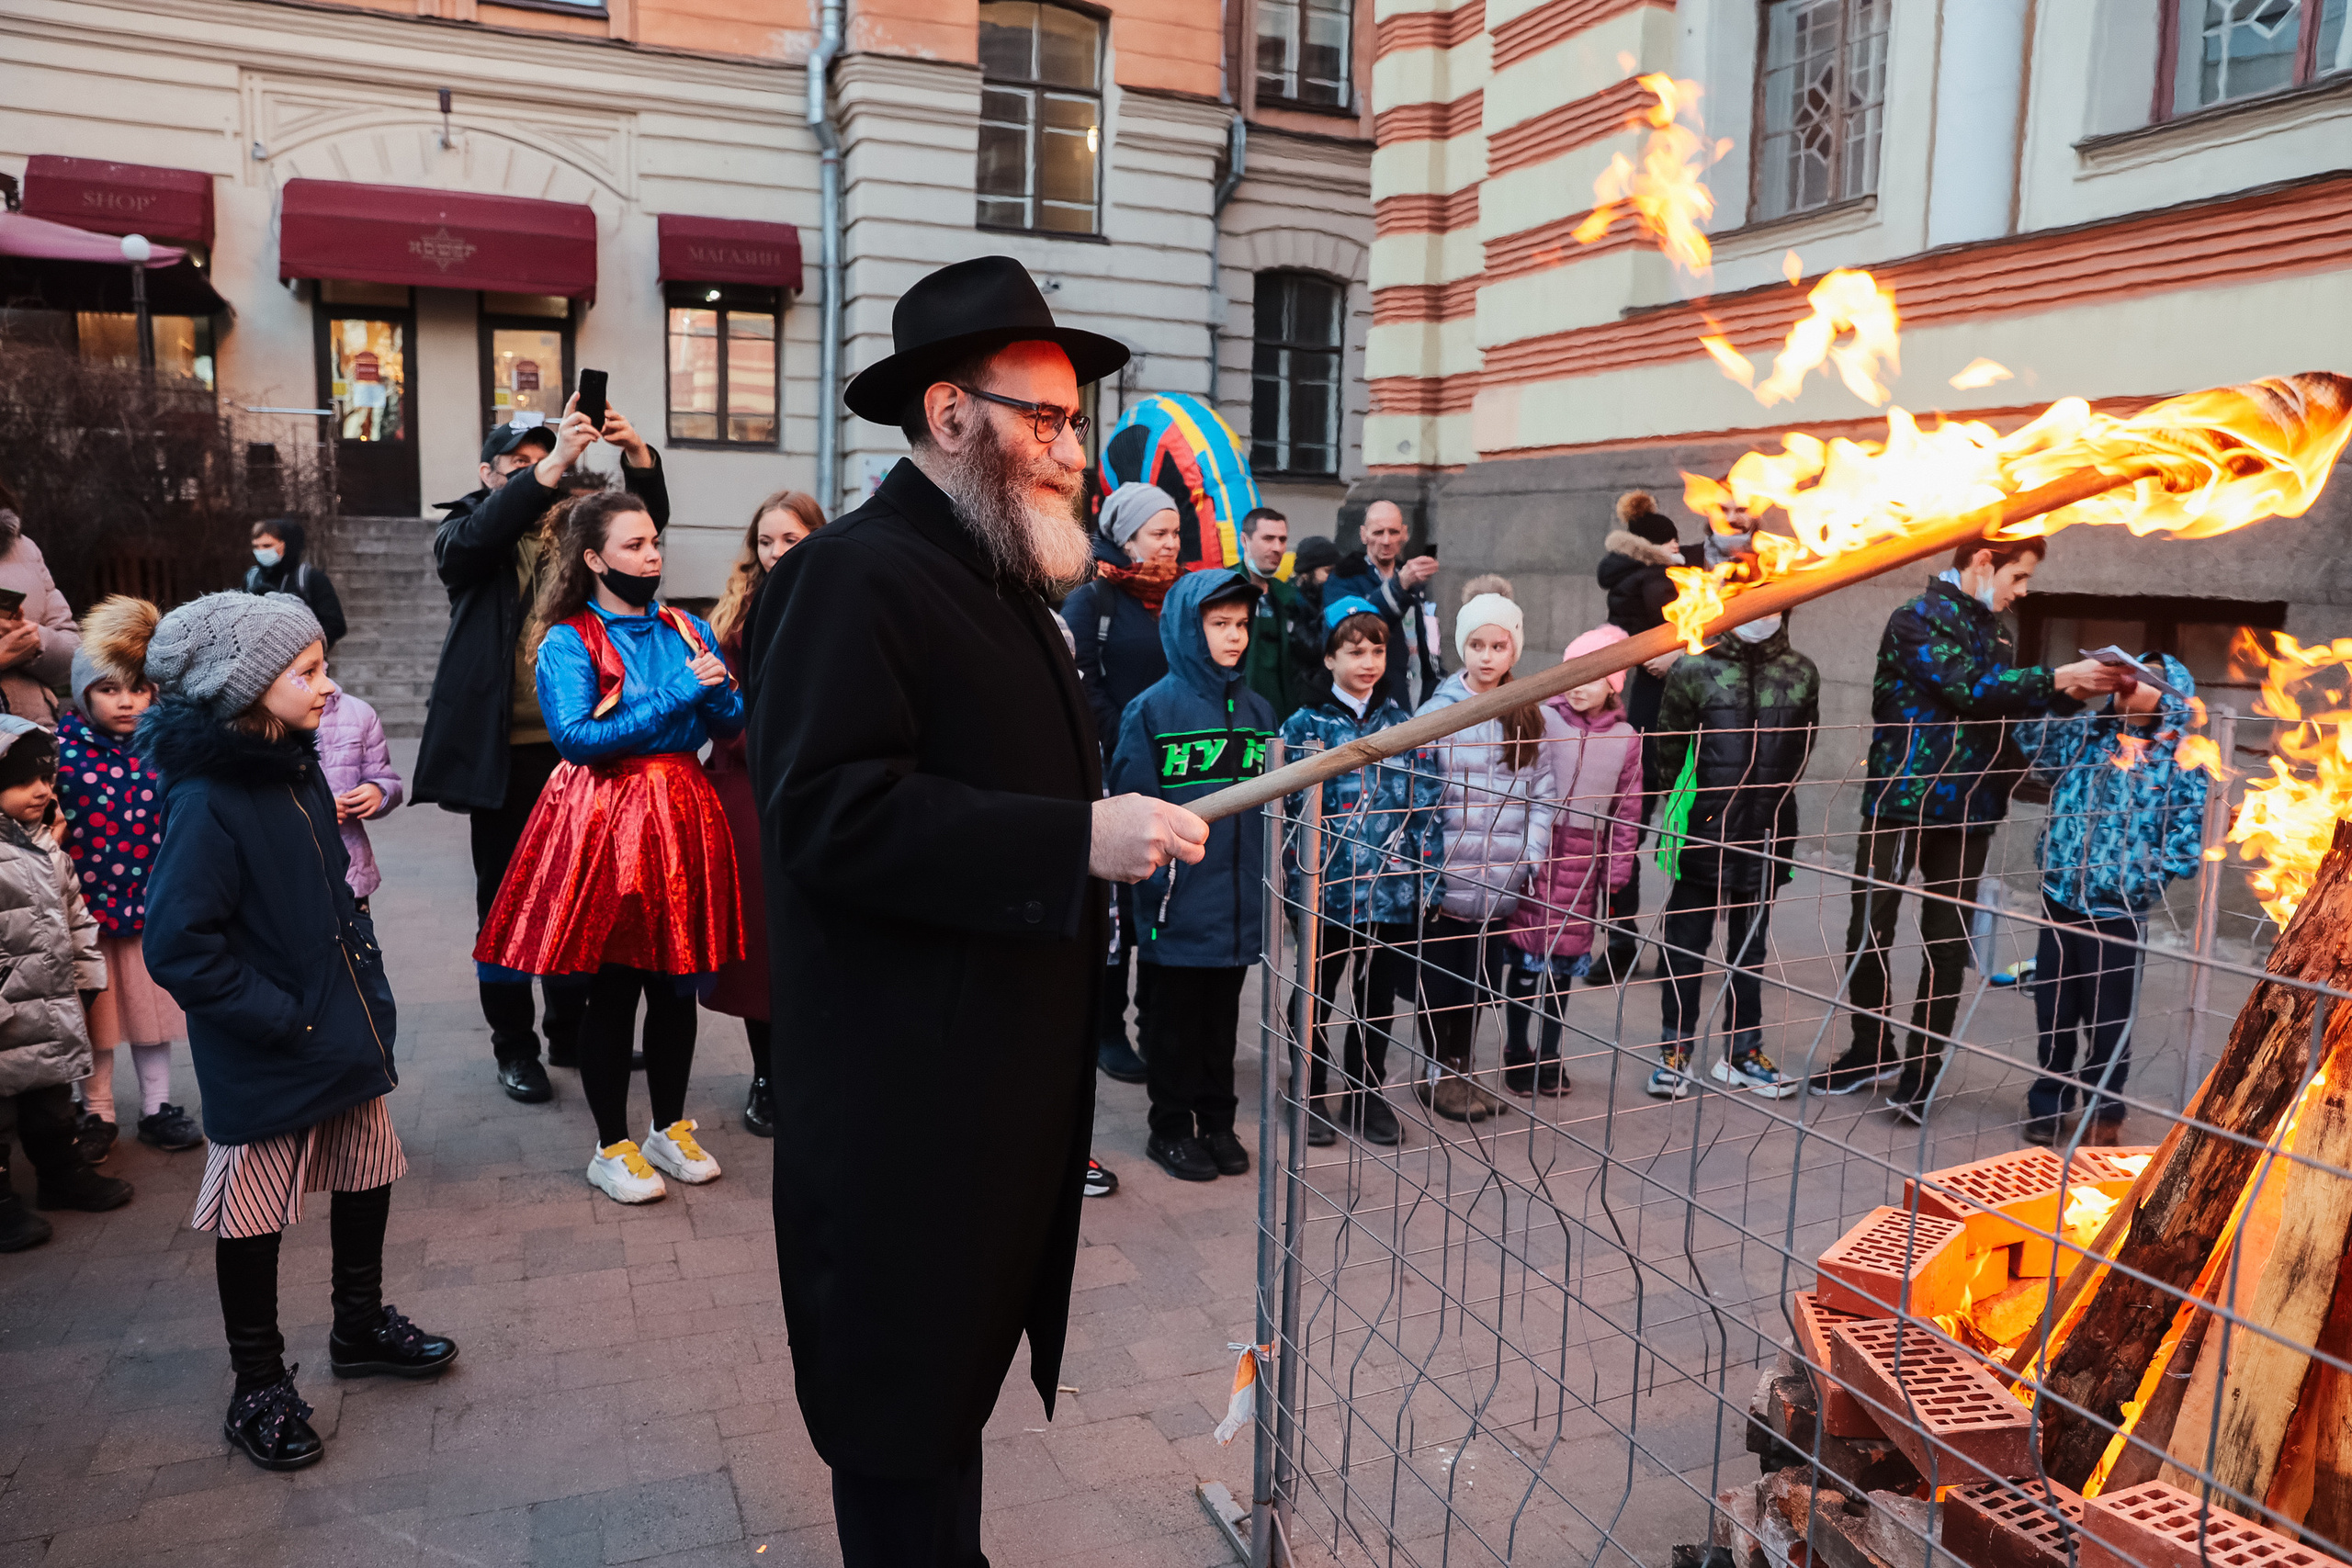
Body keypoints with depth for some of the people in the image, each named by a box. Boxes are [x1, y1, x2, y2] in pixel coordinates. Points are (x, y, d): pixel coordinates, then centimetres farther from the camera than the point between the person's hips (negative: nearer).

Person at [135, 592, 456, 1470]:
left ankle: (361, 1326, 40)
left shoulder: (298, 771, 5)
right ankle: (259, 1389, 25)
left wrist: (365, 984, 11)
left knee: (368, 1176, 19)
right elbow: (178, 947, -24)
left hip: (344, 1035, 8)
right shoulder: (206, 803, -22)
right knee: (254, 1218, 8)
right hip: (264, 1065, -8)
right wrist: (283, 1019, -19)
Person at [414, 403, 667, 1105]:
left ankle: (570, 1029, 26)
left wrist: (637, 453, -20)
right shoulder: (462, 532, 2)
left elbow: (646, 520, -1)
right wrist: (551, 466, -32)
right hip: (503, 750, -3)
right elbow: (474, 539, -21)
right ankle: (514, 1046, 17)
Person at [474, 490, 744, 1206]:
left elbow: (731, 726, 7)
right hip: (605, 824, -5)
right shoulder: (567, 642, -6)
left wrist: (716, 687, -15)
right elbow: (576, 737, -19)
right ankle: (612, 1148, 19)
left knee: (677, 983, 12)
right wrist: (675, 696, -21)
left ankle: (671, 1129, 29)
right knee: (612, 989, 4)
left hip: (682, 820, 5)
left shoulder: (687, 630, 9)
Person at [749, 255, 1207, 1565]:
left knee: (955, 1386, 21)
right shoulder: (854, 574, -15)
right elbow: (830, 811, -26)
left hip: (1013, 1094, 9)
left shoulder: (1005, 584, 16)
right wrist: (1079, 841, -28)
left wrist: (1121, 821, 15)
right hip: (907, 1105, -9)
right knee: (907, 1417, 7)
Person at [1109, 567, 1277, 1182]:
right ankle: (1171, 1127, 23)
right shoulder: (1154, 708, -9)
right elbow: (1132, 799, -11)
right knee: (1177, 1014, 9)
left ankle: (1216, 1121, 30)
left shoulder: (1257, 709, 7)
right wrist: (1158, 871, -15)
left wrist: (1275, 872, 8)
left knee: (1222, 1013, 16)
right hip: (1182, 900, -4)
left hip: (1241, 897, 5)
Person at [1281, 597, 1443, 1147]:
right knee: (1317, 995, 11)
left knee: (1379, 997, 14)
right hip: (1328, 890, -3)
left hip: (1393, 890, 3)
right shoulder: (1304, 726, -4)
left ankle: (1365, 1095, 30)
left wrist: (1425, 876, -1)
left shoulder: (1403, 725, 4)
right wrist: (1299, 881, -10)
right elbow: (1289, 810, -6)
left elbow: (1428, 807, 5)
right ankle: (1312, 1096, 27)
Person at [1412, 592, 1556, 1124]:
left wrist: (1530, 858, -2)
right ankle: (1440, 1075, 22)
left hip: (1501, 881, 3)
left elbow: (1543, 794, 7)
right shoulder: (1437, 711, -5)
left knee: (1481, 977, 13)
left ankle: (1462, 1069, 29)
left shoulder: (1527, 716, 6)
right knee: (1442, 977, 7)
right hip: (1447, 876, -3)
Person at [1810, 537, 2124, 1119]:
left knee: (1949, 942, 5)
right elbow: (1970, 691, -18)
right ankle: (1872, 1048, 21)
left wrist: (2074, 693, 1)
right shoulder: (1919, 618, -7)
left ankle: (1923, 1064, 14)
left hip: (1968, 809, 6)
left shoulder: (1997, 634, 16)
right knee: (1869, 932, 3)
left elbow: (2014, 714, 15)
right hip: (1902, 801, -6)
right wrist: (2058, 677, -14)